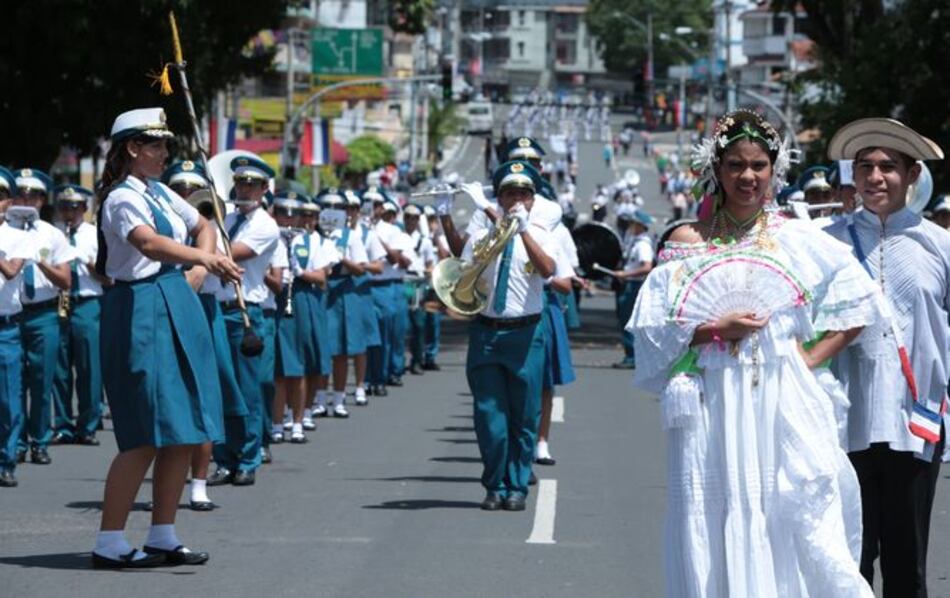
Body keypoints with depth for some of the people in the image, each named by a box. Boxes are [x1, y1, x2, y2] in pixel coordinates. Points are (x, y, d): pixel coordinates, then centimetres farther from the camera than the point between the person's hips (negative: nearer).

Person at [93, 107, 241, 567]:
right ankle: (109, 543, -6)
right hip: (141, 311, -9)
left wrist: (200, 265, 7)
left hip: (177, 308, 9)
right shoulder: (123, 199, -14)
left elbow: (202, 227, 27)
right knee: (147, 435, -11)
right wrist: (205, 260, -48)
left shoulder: (159, 192, 13)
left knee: (185, 432, 9)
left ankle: (163, 537, 17)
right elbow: (147, 242, -34)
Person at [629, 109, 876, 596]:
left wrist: (810, 358, 1)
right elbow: (650, 329, 2)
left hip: (784, 405, 0)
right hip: (712, 406, 0)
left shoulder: (798, 241, 8)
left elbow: (855, 307, 12)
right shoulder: (688, 242, 6)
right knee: (717, 532, -1)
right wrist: (715, 329, -11)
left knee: (797, 523, -7)